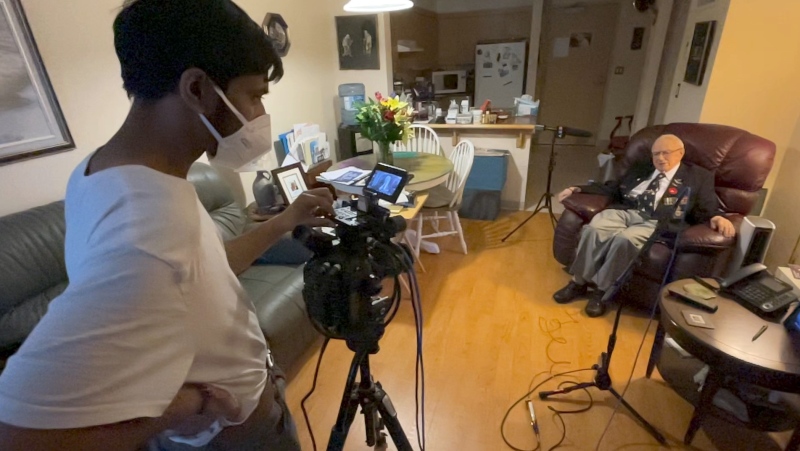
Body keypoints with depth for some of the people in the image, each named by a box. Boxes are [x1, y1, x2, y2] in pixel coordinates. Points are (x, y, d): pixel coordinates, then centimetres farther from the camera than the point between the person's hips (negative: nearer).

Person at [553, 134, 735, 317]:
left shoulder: (698, 177, 17)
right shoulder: (640, 170, 28)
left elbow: (706, 209, 9)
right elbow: (612, 189, 24)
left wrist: (716, 218, -16)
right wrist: (578, 189, 13)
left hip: (656, 222, -3)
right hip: (624, 212, 3)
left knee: (625, 239, -36)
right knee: (592, 229, -30)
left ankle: (603, 290, -19)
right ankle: (578, 282, -18)